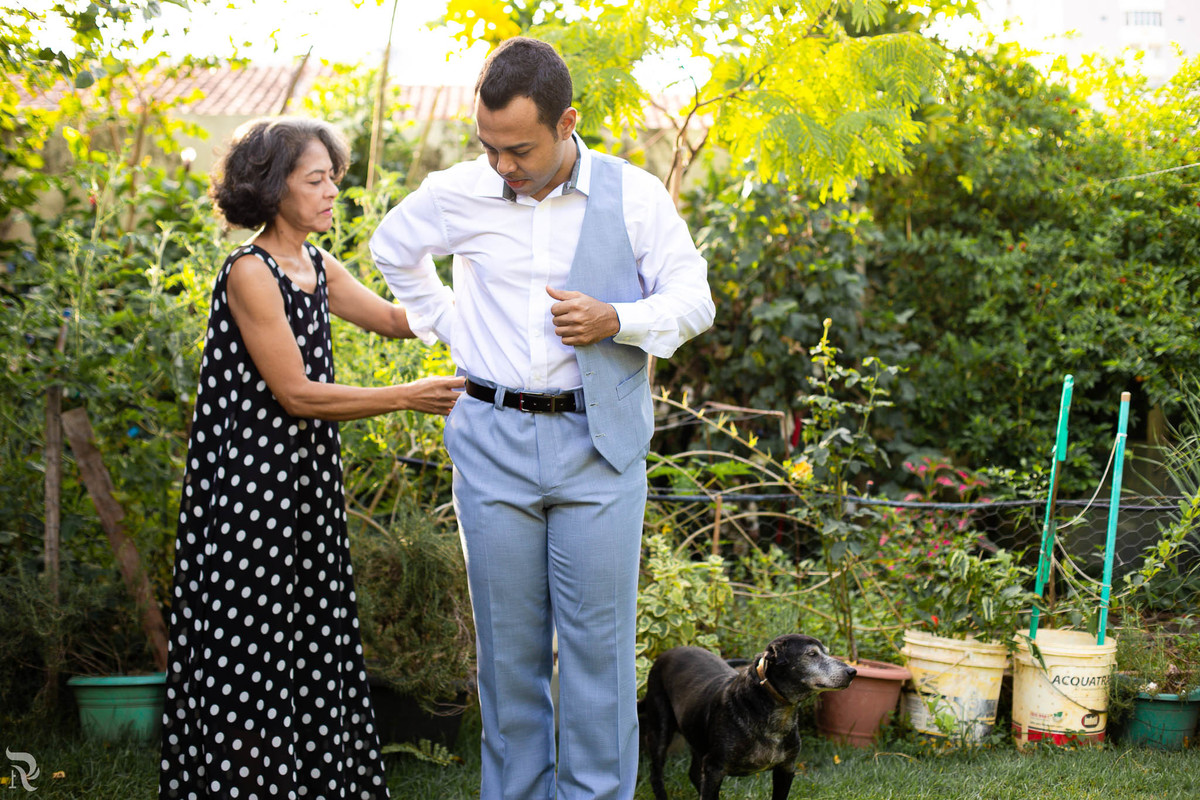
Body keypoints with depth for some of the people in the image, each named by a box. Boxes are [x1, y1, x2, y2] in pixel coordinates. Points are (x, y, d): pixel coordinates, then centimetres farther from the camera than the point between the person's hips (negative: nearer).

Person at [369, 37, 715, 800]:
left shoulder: (634, 194, -3)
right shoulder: (457, 194, 1)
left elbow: (696, 301, 3)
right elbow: (392, 247, 22)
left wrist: (616, 320, -15)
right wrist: (445, 321, 11)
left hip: (598, 444, -1)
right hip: (494, 441, 2)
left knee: (598, 643, 0)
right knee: (508, 644, 8)